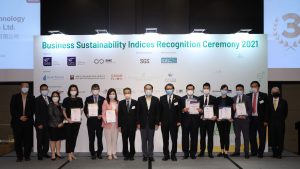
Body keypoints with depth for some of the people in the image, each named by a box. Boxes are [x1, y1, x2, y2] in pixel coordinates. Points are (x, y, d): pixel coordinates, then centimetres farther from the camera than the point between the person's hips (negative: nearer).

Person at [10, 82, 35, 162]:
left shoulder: (31, 98, 7)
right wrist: (19, 117, -9)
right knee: (18, 140, 1)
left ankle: (27, 155, 10)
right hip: (17, 122, 0)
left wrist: (27, 117, -9)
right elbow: (12, 110, 1)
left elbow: (33, 110, 5)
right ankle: (19, 156, 10)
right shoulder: (15, 97, 6)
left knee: (28, 140, -1)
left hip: (28, 122, 0)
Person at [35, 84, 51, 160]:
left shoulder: (50, 99, 10)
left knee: (47, 139, 7)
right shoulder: (37, 99, -5)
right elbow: (37, 112, -10)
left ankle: (45, 152, 18)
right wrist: (39, 124, -14)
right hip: (40, 123, -5)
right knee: (40, 139, 2)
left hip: (48, 123, 5)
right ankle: (40, 154, 9)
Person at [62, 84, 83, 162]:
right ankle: (69, 155, 1)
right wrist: (67, 119, -10)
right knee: (68, 137, -2)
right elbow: (64, 111, 3)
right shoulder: (66, 100, 0)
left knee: (74, 137, 7)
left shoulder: (79, 99, 5)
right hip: (68, 121, -2)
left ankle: (72, 153, 17)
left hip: (77, 121, 2)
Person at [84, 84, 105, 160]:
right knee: (91, 138, 3)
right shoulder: (88, 99, 7)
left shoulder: (102, 99, 5)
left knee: (99, 138, 4)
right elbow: (85, 109, 8)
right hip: (90, 120, 0)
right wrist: (87, 115, -10)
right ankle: (92, 154, 11)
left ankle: (99, 153, 14)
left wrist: (101, 115, -11)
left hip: (99, 120, 0)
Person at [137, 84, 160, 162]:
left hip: (152, 123, 0)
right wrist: (138, 123, -5)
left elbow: (157, 112, 0)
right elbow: (138, 112, -1)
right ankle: (145, 155, 13)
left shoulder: (156, 99, 1)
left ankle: (150, 155, 13)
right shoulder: (140, 99, 1)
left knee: (151, 140, 7)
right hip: (143, 123, 0)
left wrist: (157, 123, -5)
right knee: (144, 140, 6)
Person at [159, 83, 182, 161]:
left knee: (174, 139, 4)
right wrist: (159, 121, -1)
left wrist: (179, 121, -5)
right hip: (164, 122, 1)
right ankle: (166, 155, 16)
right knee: (165, 139, 7)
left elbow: (180, 110, 0)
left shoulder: (178, 98, 0)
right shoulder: (162, 98, 4)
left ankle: (173, 155, 14)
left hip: (174, 122, -1)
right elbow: (160, 110, 4)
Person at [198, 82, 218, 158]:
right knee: (202, 136, 7)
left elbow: (216, 109, 2)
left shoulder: (214, 98, 6)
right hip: (202, 119, 1)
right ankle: (202, 151, 14)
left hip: (210, 119, -1)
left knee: (210, 136, 2)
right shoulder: (199, 98, 8)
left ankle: (210, 152, 8)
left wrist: (215, 116, -14)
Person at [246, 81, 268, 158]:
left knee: (262, 137, 3)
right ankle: (254, 151, 16)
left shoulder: (264, 96, 1)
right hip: (251, 119, 2)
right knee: (252, 136, 5)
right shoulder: (248, 96, 7)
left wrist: (265, 120, -8)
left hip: (261, 119, -2)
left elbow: (266, 108, -3)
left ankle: (260, 152, 12)